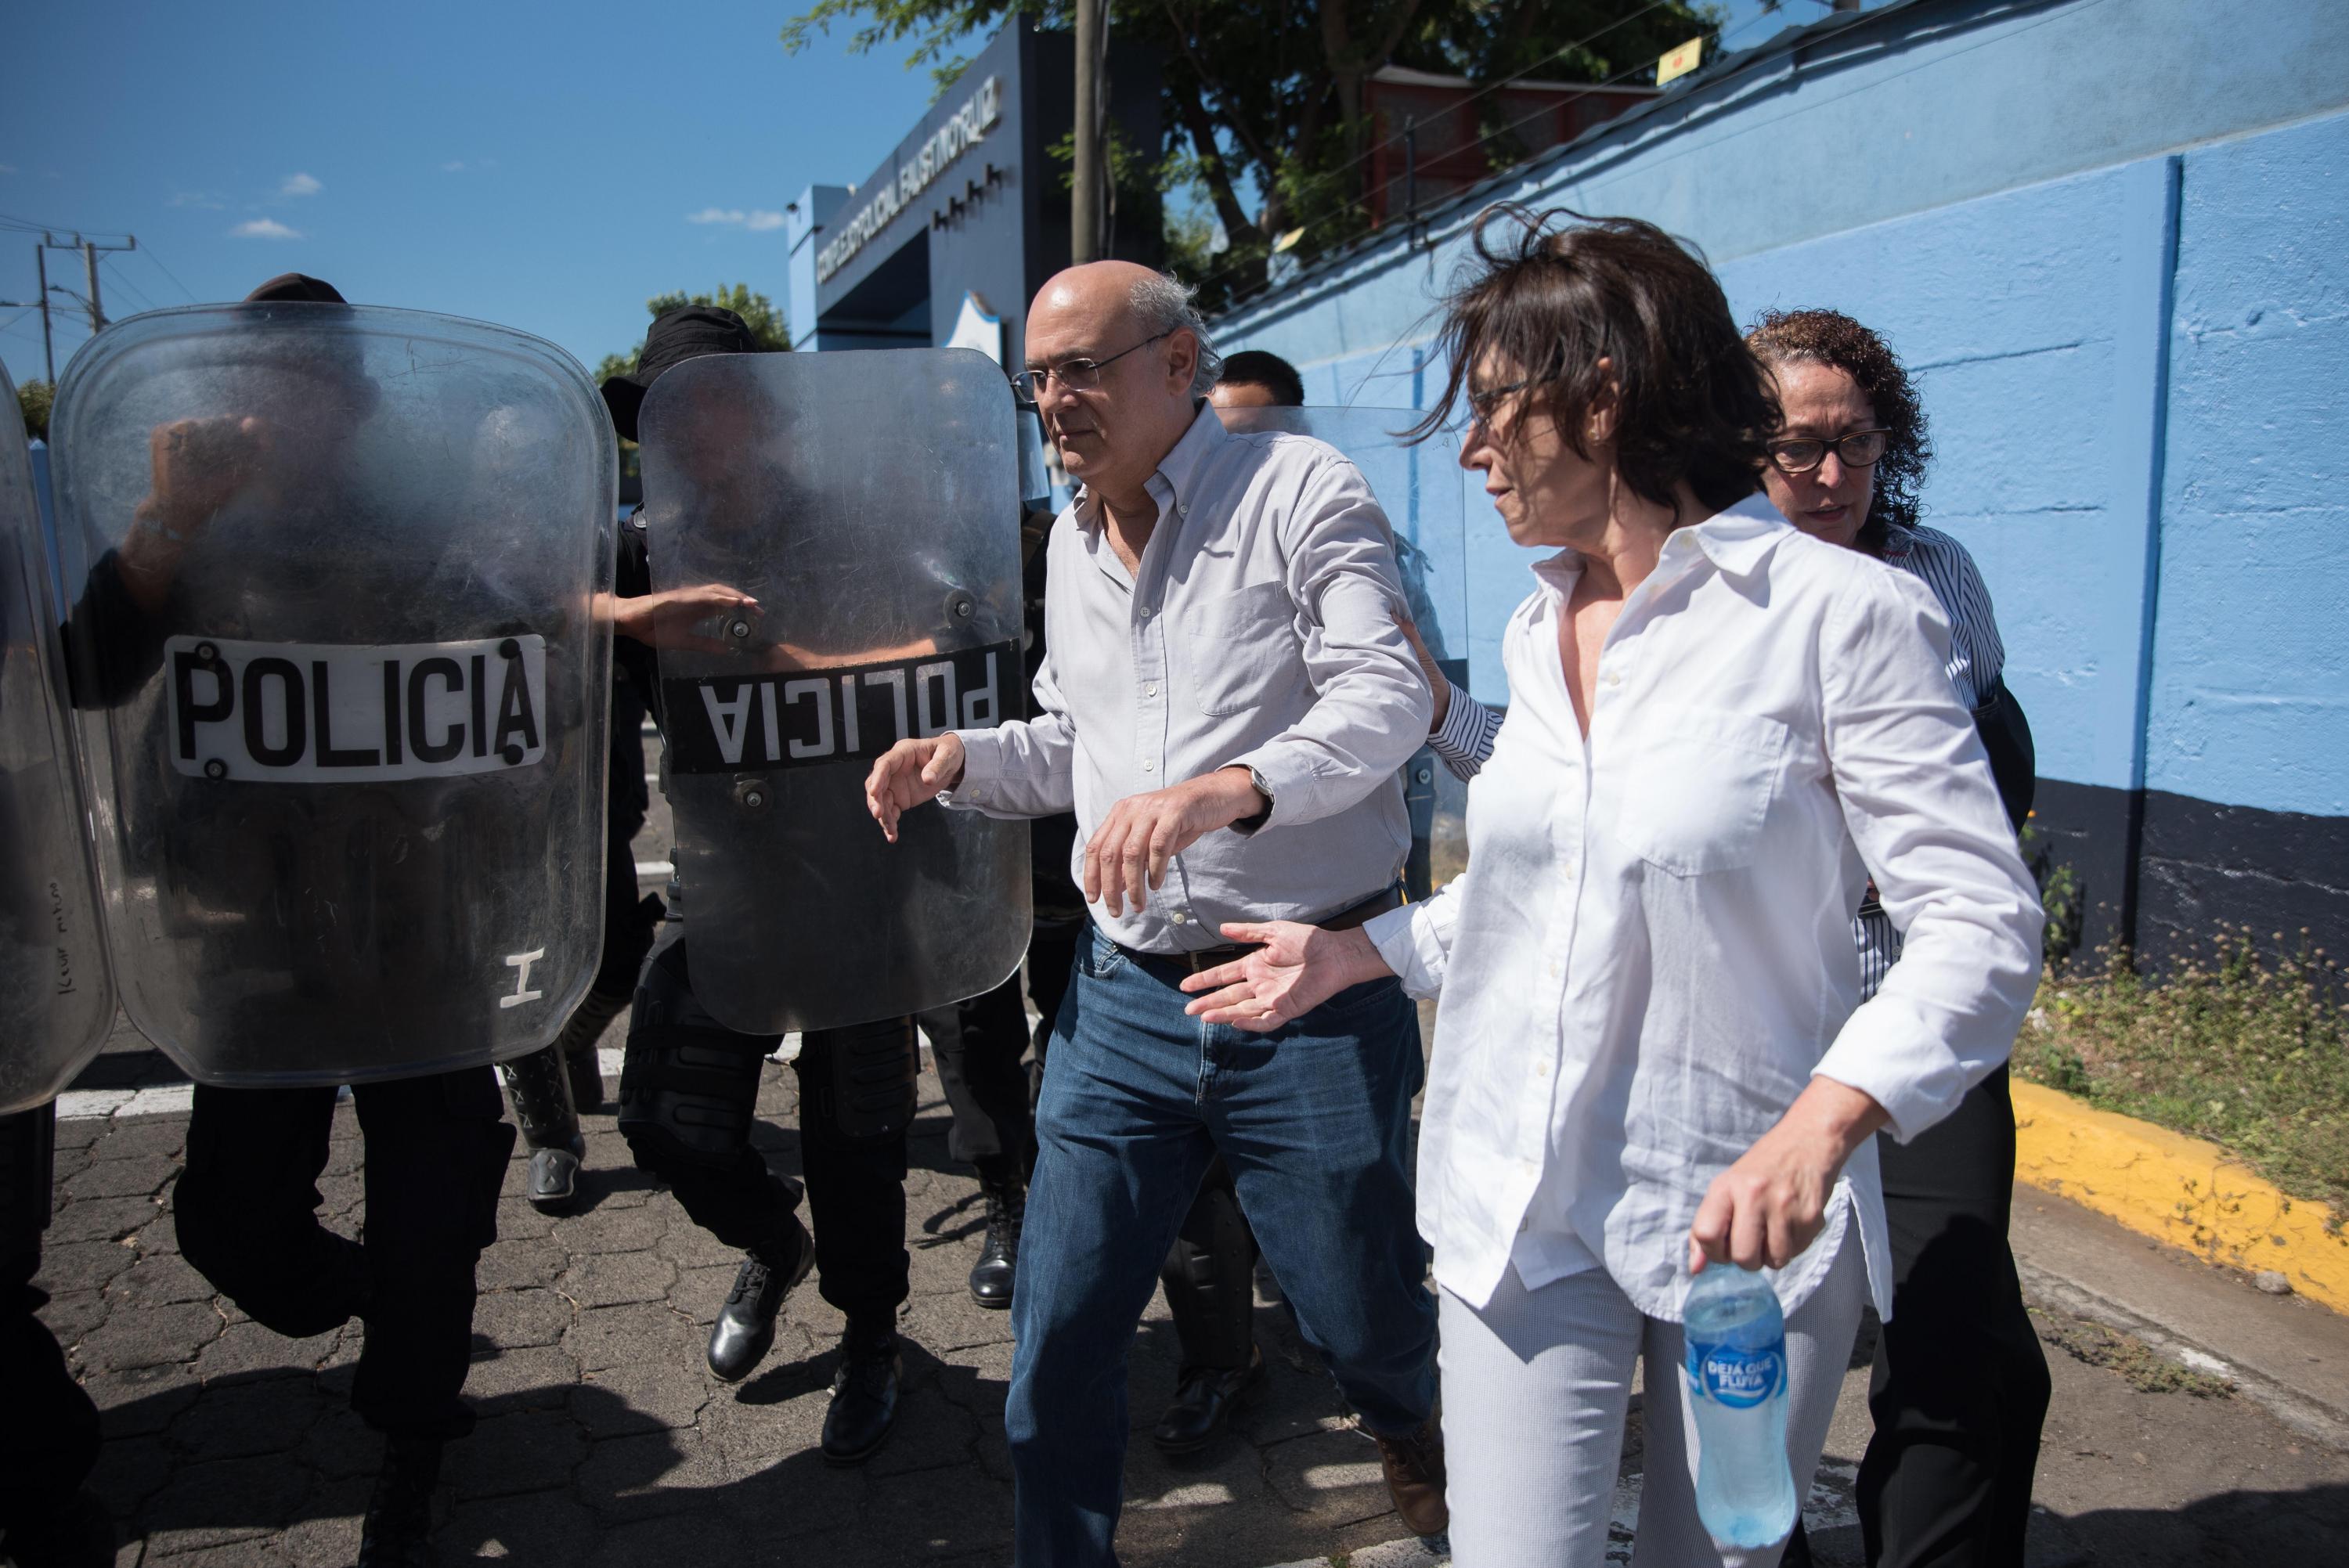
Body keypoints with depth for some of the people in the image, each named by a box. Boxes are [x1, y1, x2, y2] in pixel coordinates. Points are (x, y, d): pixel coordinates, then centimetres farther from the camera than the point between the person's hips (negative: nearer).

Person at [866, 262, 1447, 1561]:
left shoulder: (1299, 492, -7)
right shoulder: (1073, 540, 14)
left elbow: (1386, 695, -19)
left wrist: (1226, 790, -35)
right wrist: (965, 760, 3)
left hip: (1311, 993, -5)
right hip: (1125, 995, 5)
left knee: (1358, 1311, 14)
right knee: (1058, 1332, 6)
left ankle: (1411, 1427, 49)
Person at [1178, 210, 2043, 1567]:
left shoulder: (1843, 613, -12)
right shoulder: (1538, 630, 9)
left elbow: (1982, 923, -16)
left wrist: (1823, 1123, -31)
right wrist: (1355, 954, 14)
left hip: (1745, 1218, -4)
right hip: (1521, 1206, 5)